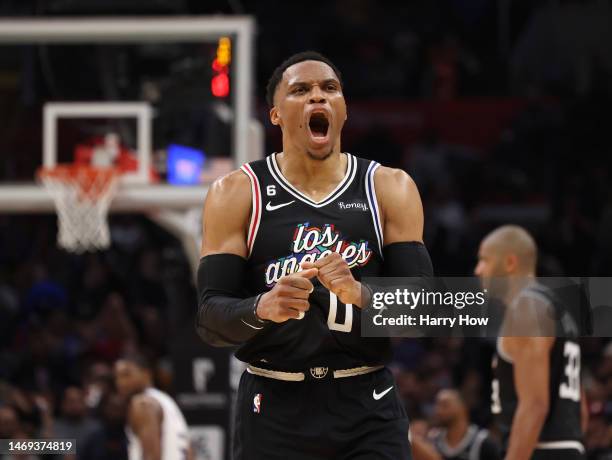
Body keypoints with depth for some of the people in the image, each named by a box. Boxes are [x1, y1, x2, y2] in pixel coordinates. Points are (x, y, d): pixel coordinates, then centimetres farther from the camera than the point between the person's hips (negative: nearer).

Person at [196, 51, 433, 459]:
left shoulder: (389, 190, 3)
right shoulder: (237, 194, 1)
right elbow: (210, 319, -5)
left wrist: (362, 296, -23)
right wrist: (261, 309, -26)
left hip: (369, 413, 0)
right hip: (274, 411, 0)